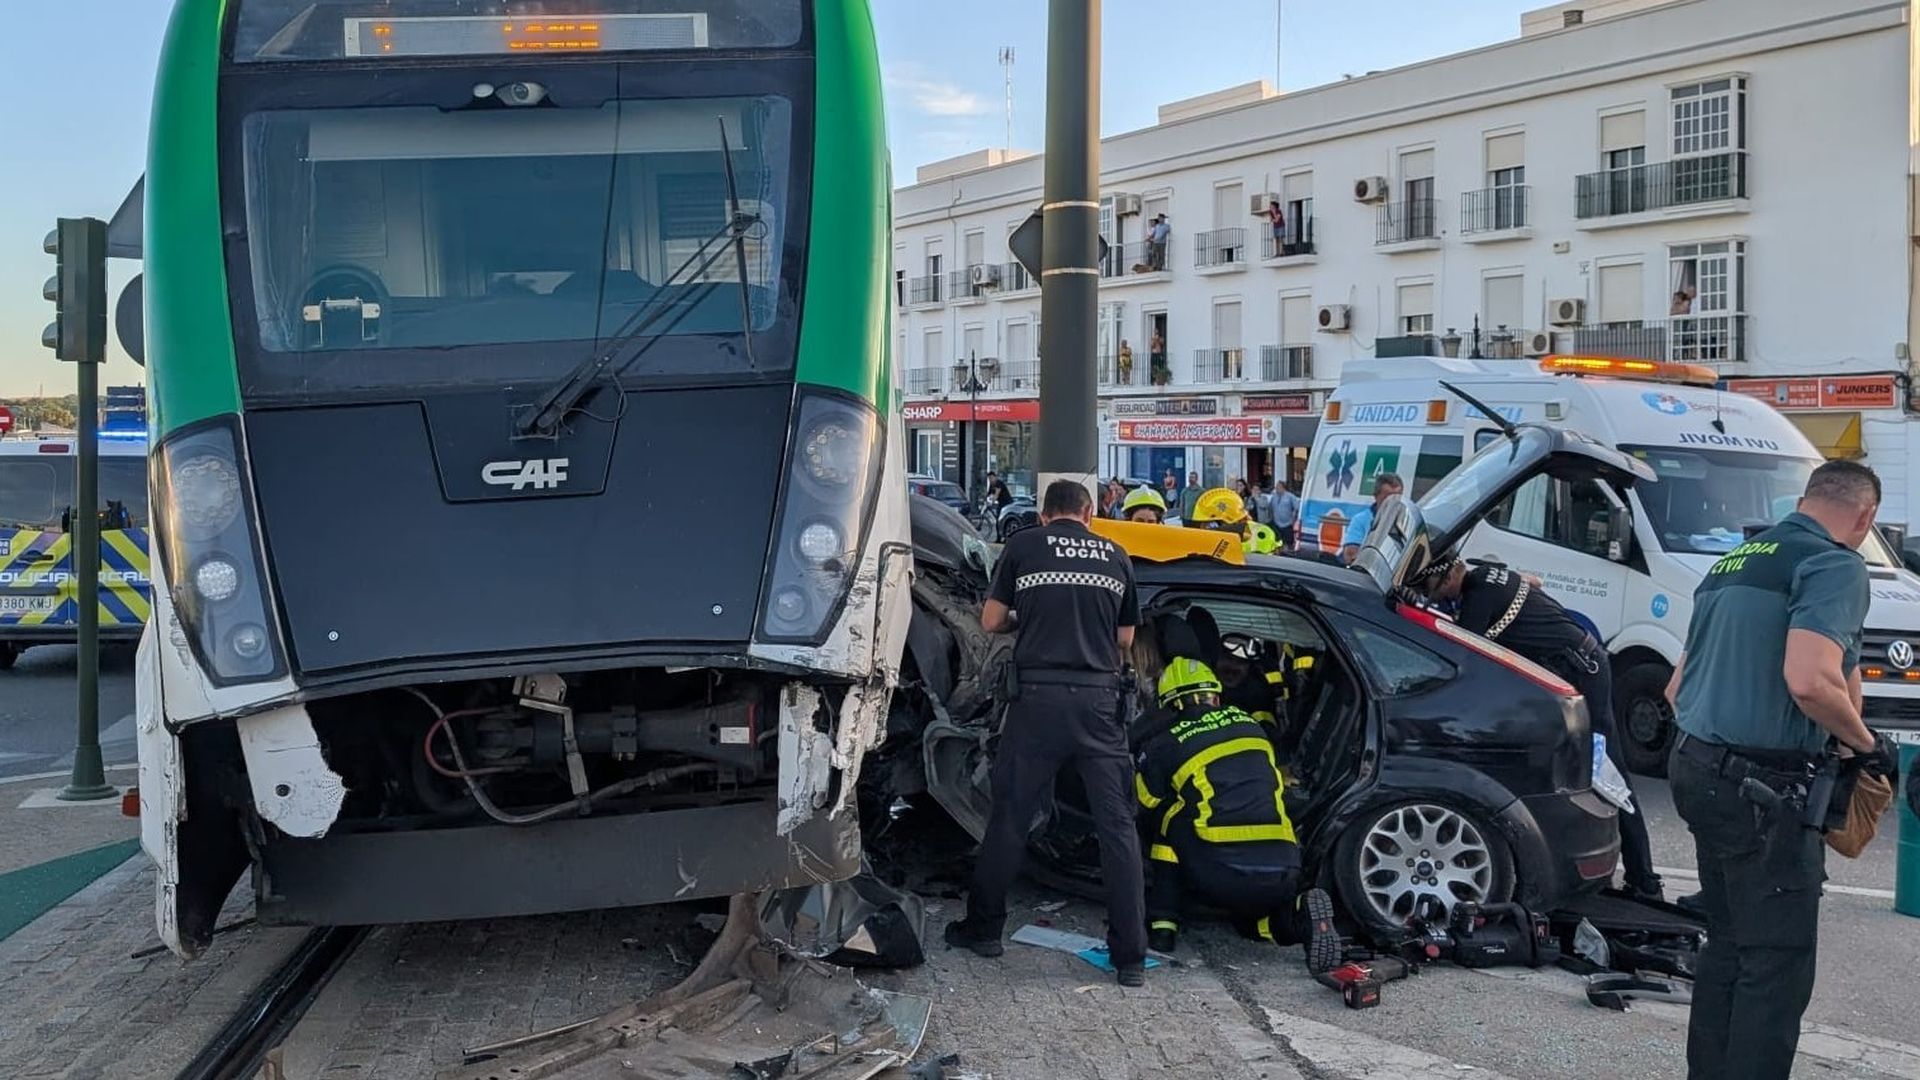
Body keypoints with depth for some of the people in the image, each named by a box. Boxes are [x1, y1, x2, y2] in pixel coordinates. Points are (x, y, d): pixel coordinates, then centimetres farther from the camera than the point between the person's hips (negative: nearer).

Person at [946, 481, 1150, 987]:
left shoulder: (1023, 547, 5)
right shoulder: (1115, 556, 11)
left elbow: (990, 622, 8)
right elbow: (1126, 640, 17)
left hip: (1039, 695, -1)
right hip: (1099, 699, 1)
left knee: (1009, 817, 11)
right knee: (1117, 825, 4)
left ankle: (983, 928, 23)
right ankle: (1131, 957, 5)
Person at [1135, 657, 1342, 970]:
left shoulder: (1162, 745, 7)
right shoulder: (1249, 724, 20)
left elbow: (1146, 811, 20)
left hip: (1222, 877, -4)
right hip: (1284, 876, 4)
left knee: (1165, 819, 19)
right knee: (1250, 916, 34)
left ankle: (1162, 924, 12)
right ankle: (1297, 916, 3)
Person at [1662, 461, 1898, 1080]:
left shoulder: (1733, 561, 17)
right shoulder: (1835, 565, -10)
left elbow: (1677, 689, 21)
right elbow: (1810, 681, -26)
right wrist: (1865, 743, -10)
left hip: (1696, 766, 9)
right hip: (1763, 785, -9)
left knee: (1728, 945, 19)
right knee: (1777, 961, -2)